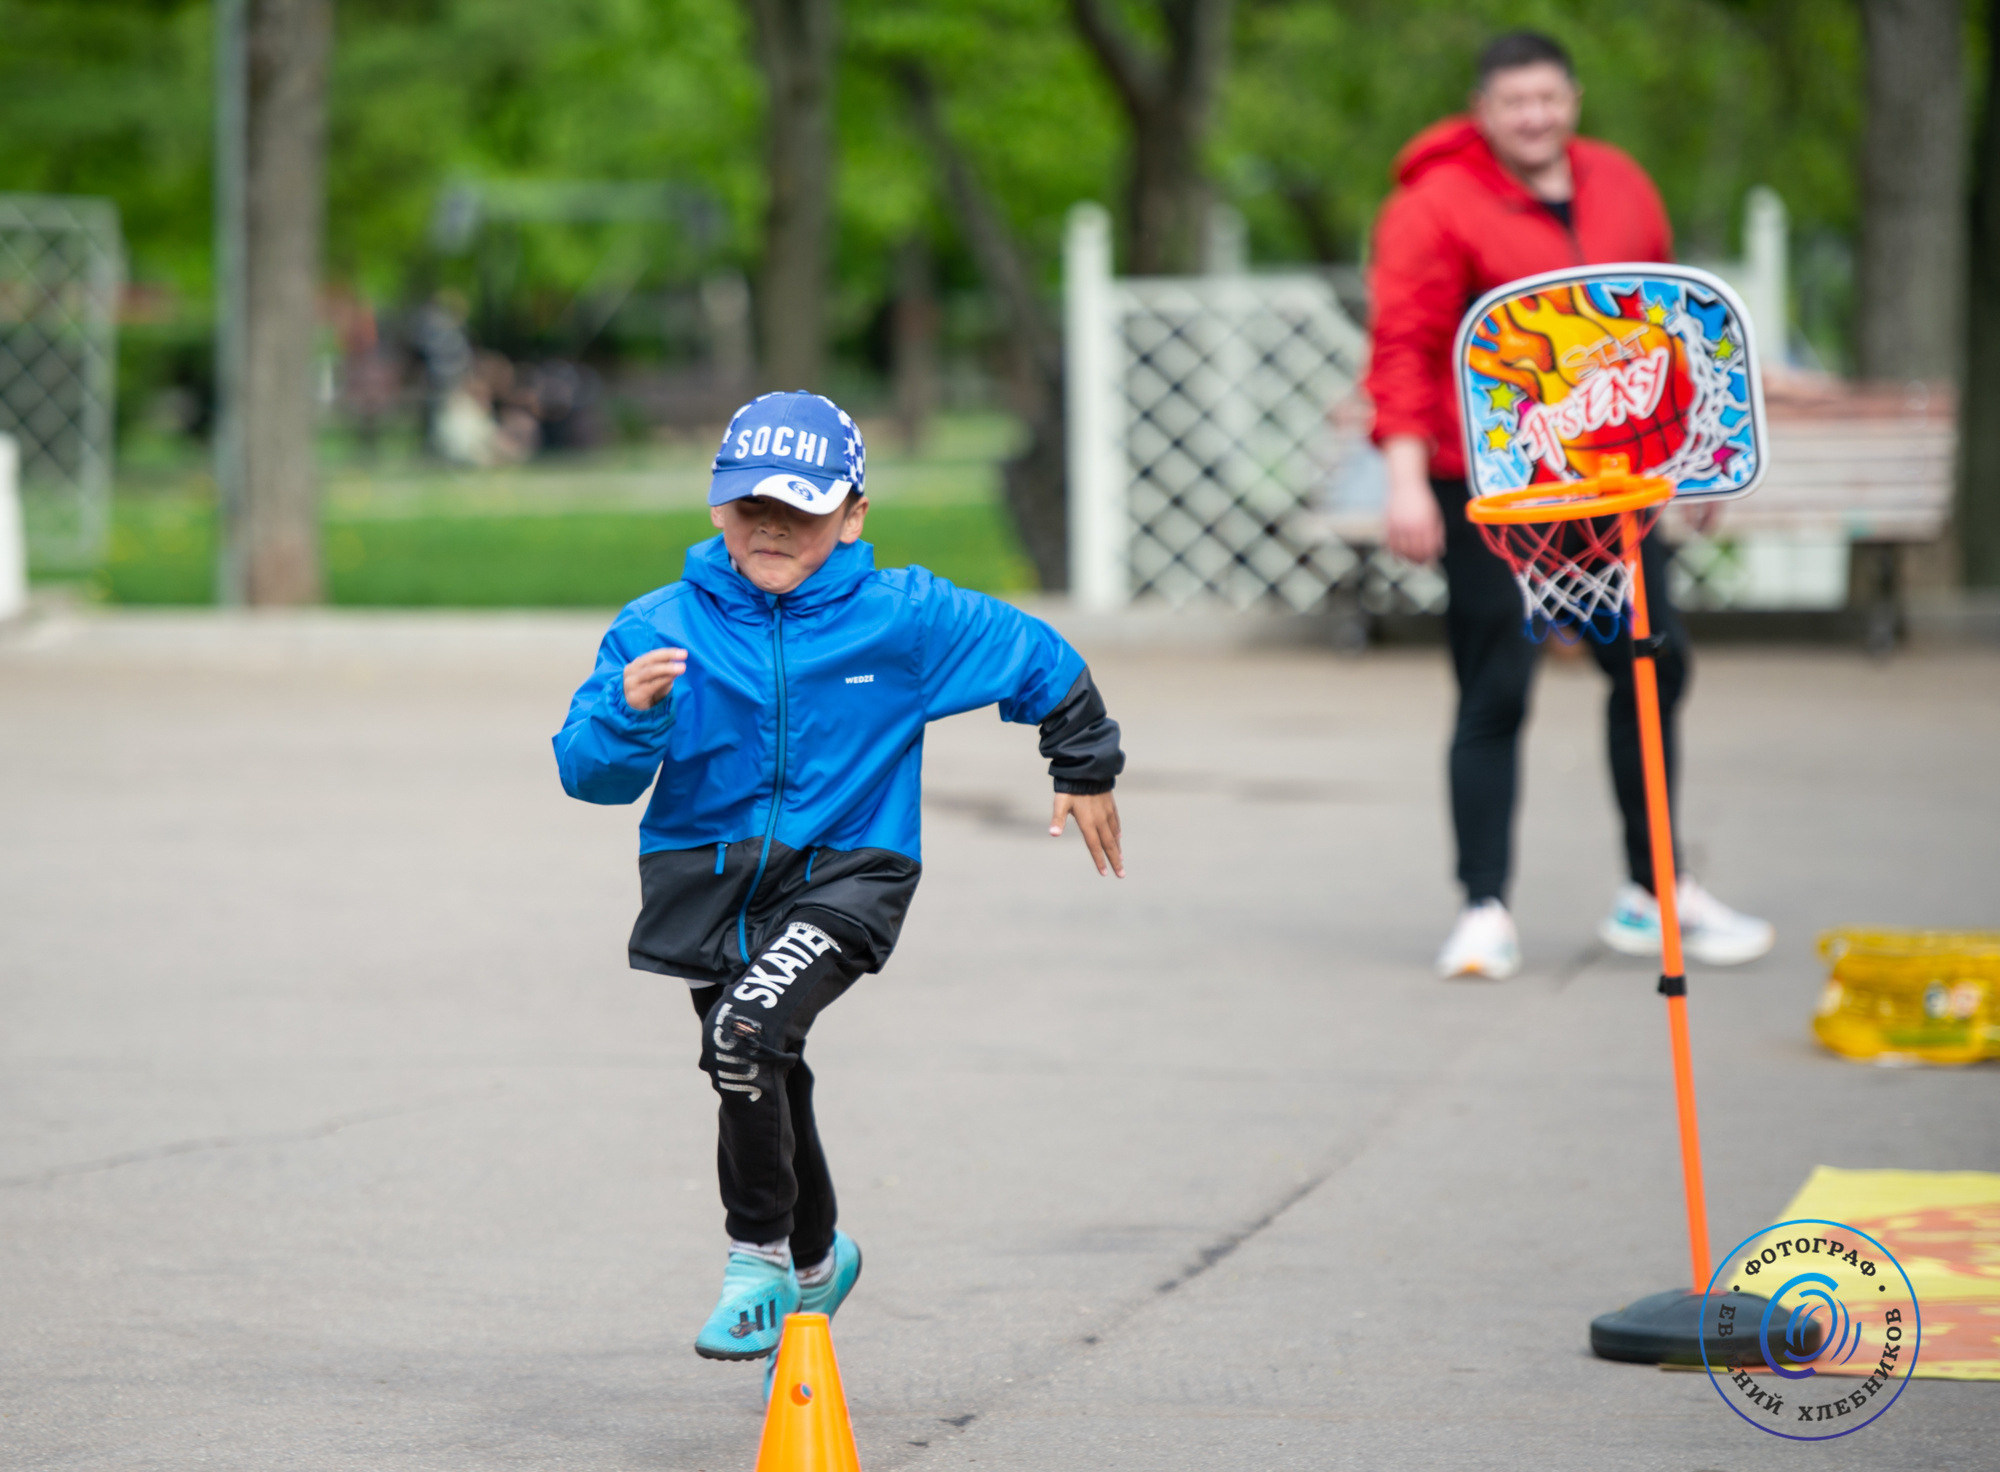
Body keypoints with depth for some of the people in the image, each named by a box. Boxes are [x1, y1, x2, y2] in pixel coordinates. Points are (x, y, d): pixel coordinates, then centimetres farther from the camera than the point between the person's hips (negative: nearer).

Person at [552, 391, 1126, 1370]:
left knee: (749, 1030, -28)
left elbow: (1043, 662, 9)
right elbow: (588, 770, -10)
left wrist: (1085, 773, 20)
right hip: (709, 878, 3)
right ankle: (814, 1260, 45)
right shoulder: (661, 628, -5)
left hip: (844, 874, -3)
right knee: (763, 1082, 16)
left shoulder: (901, 618, -5)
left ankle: (758, 1256, -11)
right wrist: (630, 712, -31)